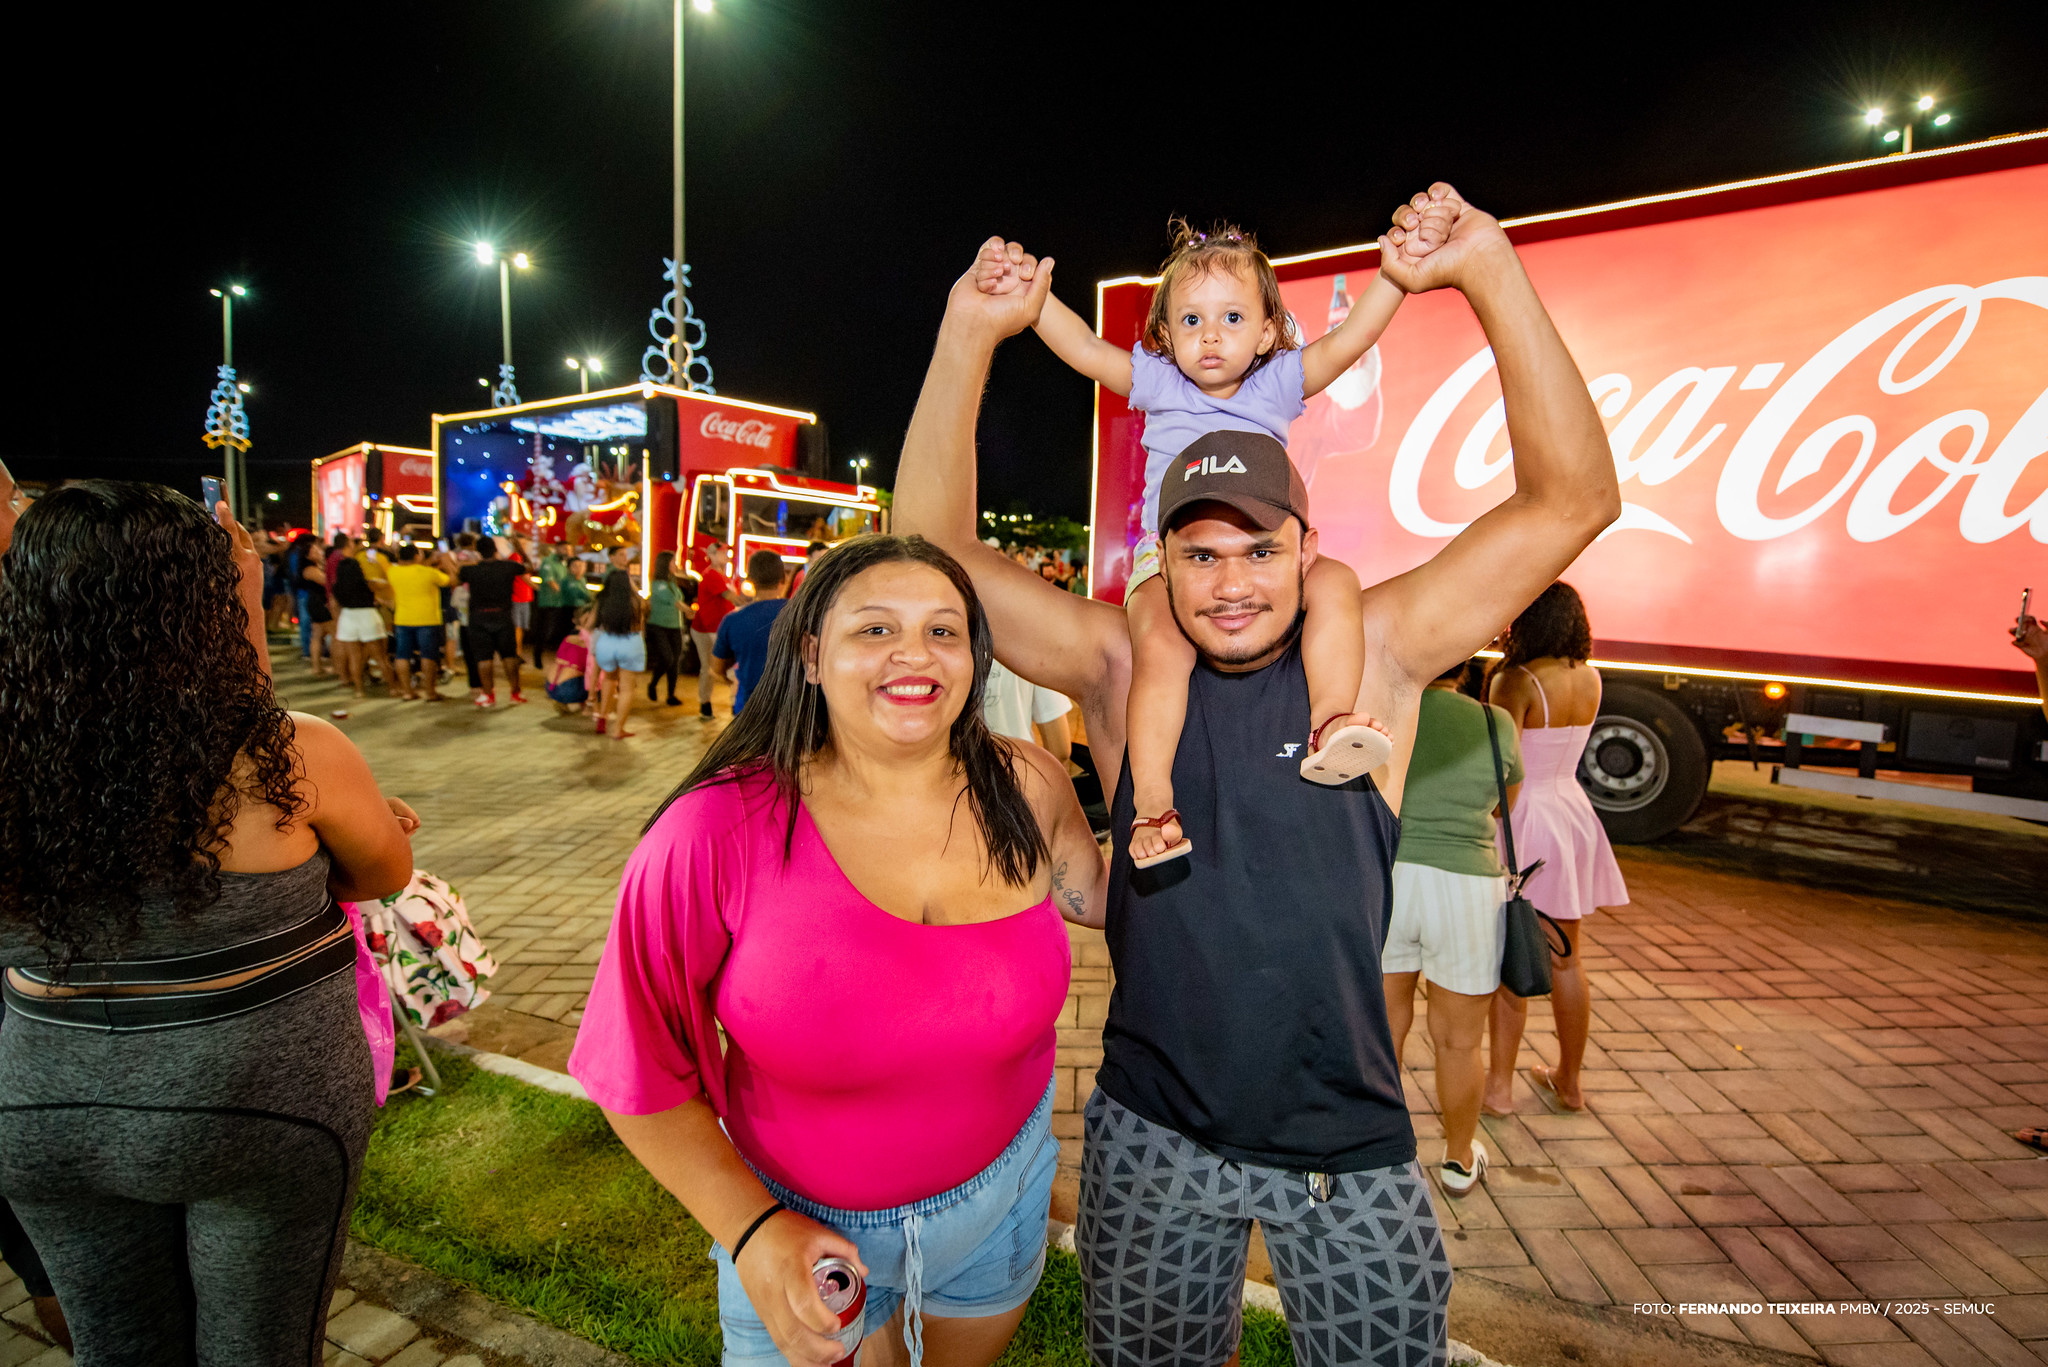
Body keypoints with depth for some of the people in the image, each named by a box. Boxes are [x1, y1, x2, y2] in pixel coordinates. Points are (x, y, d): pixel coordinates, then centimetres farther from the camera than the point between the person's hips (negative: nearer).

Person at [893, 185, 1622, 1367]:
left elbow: (1574, 500, -14)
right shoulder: (1122, 665, -9)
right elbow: (937, 551, -12)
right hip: (1153, 1137, 1)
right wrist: (970, 334, -19)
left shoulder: (1373, 656, -10)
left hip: (1350, 1146, 0)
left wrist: (1491, 271, -21)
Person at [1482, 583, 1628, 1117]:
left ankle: (1499, 1085, 13)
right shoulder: (1590, 678, 3)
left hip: (1526, 818, -7)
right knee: (1565, 958, 17)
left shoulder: (1516, 681, -17)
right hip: (1573, 813, 7)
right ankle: (1568, 1081, 30)